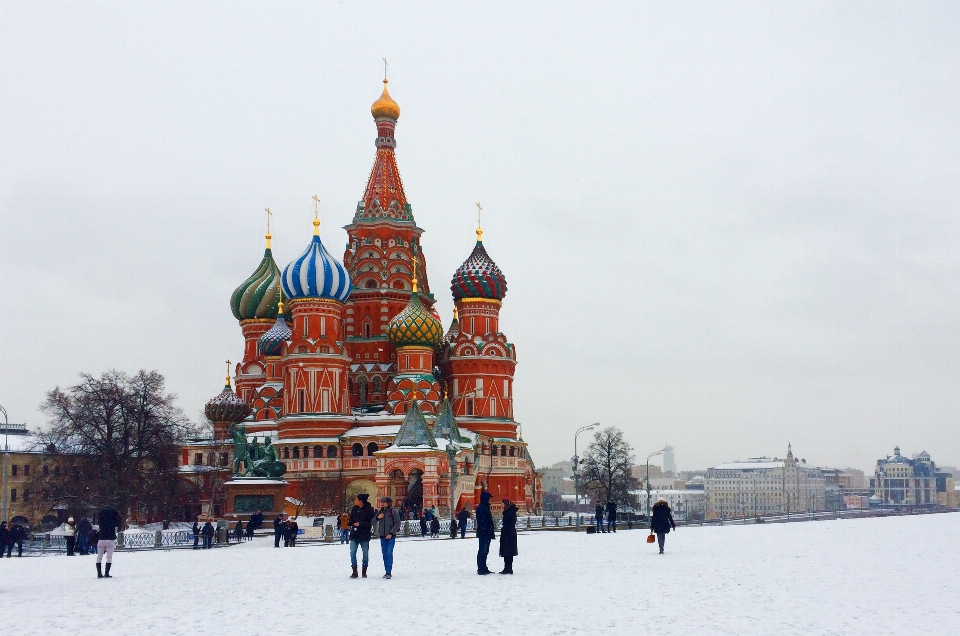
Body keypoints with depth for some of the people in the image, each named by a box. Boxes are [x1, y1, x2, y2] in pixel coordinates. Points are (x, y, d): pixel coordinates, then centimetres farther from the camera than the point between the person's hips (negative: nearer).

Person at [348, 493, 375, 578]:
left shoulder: (369, 510, -8)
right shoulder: (354, 508, 7)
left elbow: (371, 522, -13)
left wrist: (360, 524, -19)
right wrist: (351, 524, -2)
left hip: (364, 535, -4)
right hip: (354, 534, 4)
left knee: (365, 554, 5)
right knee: (353, 553, -3)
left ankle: (364, 571, 17)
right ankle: (354, 572, 3)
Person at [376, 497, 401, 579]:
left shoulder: (393, 511, -5)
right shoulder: (381, 511, 11)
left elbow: (397, 523, -8)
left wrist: (391, 533, -14)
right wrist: (377, 517, -3)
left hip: (390, 536, -5)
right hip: (382, 536, 5)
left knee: (389, 553, -13)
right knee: (385, 554, 7)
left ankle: (389, 572, -13)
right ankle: (387, 571, 12)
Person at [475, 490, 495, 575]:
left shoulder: (485, 508, 17)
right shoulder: (481, 508, -15)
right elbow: (482, 523, -21)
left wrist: (491, 533, 19)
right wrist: (491, 533, -23)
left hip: (486, 534, 10)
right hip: (484, 534, -10)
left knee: (485, 551, 14)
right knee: (482, 551, -7)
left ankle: (484, 568, 20)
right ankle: (481, 569, -5)